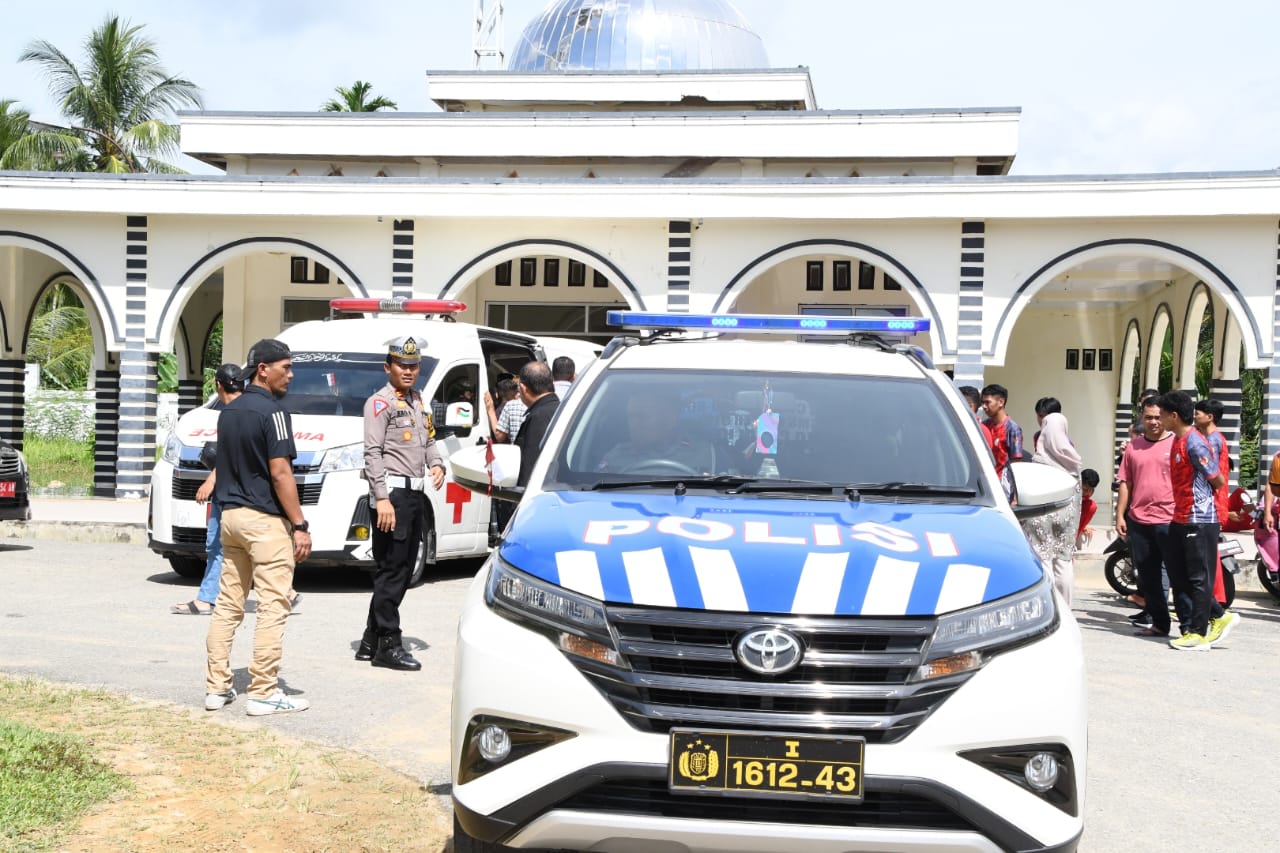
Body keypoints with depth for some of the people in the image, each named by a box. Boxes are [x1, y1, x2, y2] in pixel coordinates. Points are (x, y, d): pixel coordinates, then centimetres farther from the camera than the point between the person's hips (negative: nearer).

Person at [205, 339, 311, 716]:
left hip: (231, 515, 8)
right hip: (266, 520, -8)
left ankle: (217, 687, 15)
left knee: (228, 604, 12)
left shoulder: (228, 412, 13)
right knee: (272, 607, -3)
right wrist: (300, 525, -14)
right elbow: (280, 473, -17)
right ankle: (264, 693, -2)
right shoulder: (272, 411, -13)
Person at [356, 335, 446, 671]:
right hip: (393, 493, -9)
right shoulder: (380, 402, -7)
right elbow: (372, 453, -14)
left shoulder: (418, 402, 19)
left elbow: (428, 441, 26)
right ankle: (388, 645, -2)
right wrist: (382, 498, -21)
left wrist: (437, 465, 4)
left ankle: (371, 641, 19)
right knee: (391, 570, -7)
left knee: (403, 569, 11)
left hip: (415, 493, 9)